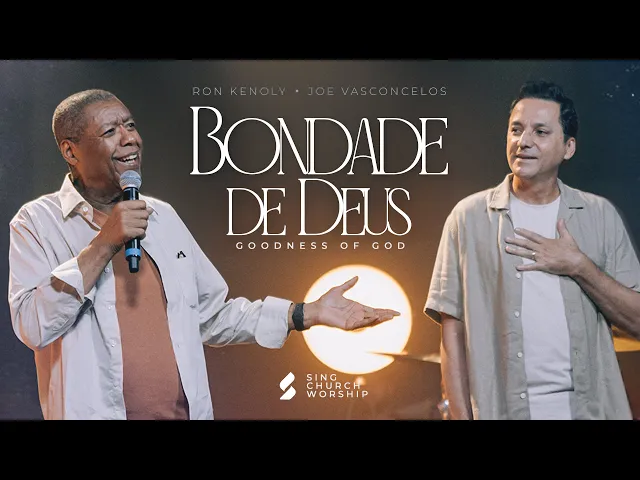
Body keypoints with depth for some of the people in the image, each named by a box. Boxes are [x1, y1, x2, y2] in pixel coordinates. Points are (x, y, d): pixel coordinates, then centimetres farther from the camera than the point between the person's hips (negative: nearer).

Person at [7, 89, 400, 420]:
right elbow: (32, 326, -17)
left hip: (188, 410, 5)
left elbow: (212, 316, 11)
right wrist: (103, 245, -19)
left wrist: (308, 314, 3)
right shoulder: (39, 223, -5)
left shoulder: (163, 216, 10)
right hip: (97, 410, -4)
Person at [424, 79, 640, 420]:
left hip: (591, 407, 1)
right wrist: (461, 415, -8)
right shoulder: (469, 216, -1)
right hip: (501, 409, -1)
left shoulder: (600, 216, 3)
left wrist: (579, 267, -12)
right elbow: (452, 330, -2)